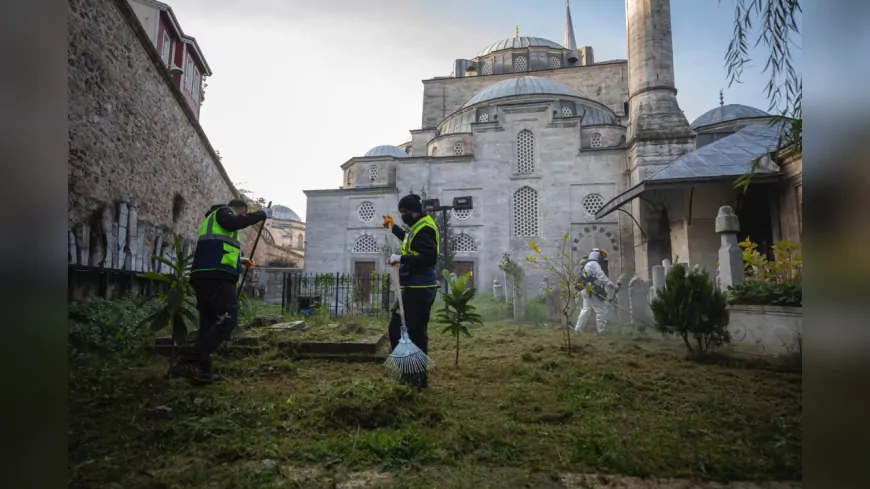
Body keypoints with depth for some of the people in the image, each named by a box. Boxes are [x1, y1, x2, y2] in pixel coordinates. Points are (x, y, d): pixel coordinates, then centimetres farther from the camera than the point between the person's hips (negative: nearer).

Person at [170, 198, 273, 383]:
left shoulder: (215, 219, 34)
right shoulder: (223, 211, 6)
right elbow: (234, 223, -20)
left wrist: (239, 260, 44)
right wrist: (262, 214, -10)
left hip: (206, 277, 10)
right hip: (216, 277, -10)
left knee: (210, 323, 9)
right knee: (227, 320, -17)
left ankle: (201, 369, 6)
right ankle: (189, 362, -24)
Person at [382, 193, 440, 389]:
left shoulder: (424, 228, -16)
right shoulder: (417, 226, 16)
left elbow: (429, 258, -26)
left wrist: (401, 259, -21)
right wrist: (393, 227, 41)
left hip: (420, 289, -11)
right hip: (413, 288, 11)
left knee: (415, 333, -5)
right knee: (396, 328, 15)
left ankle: (419, 378, 6)